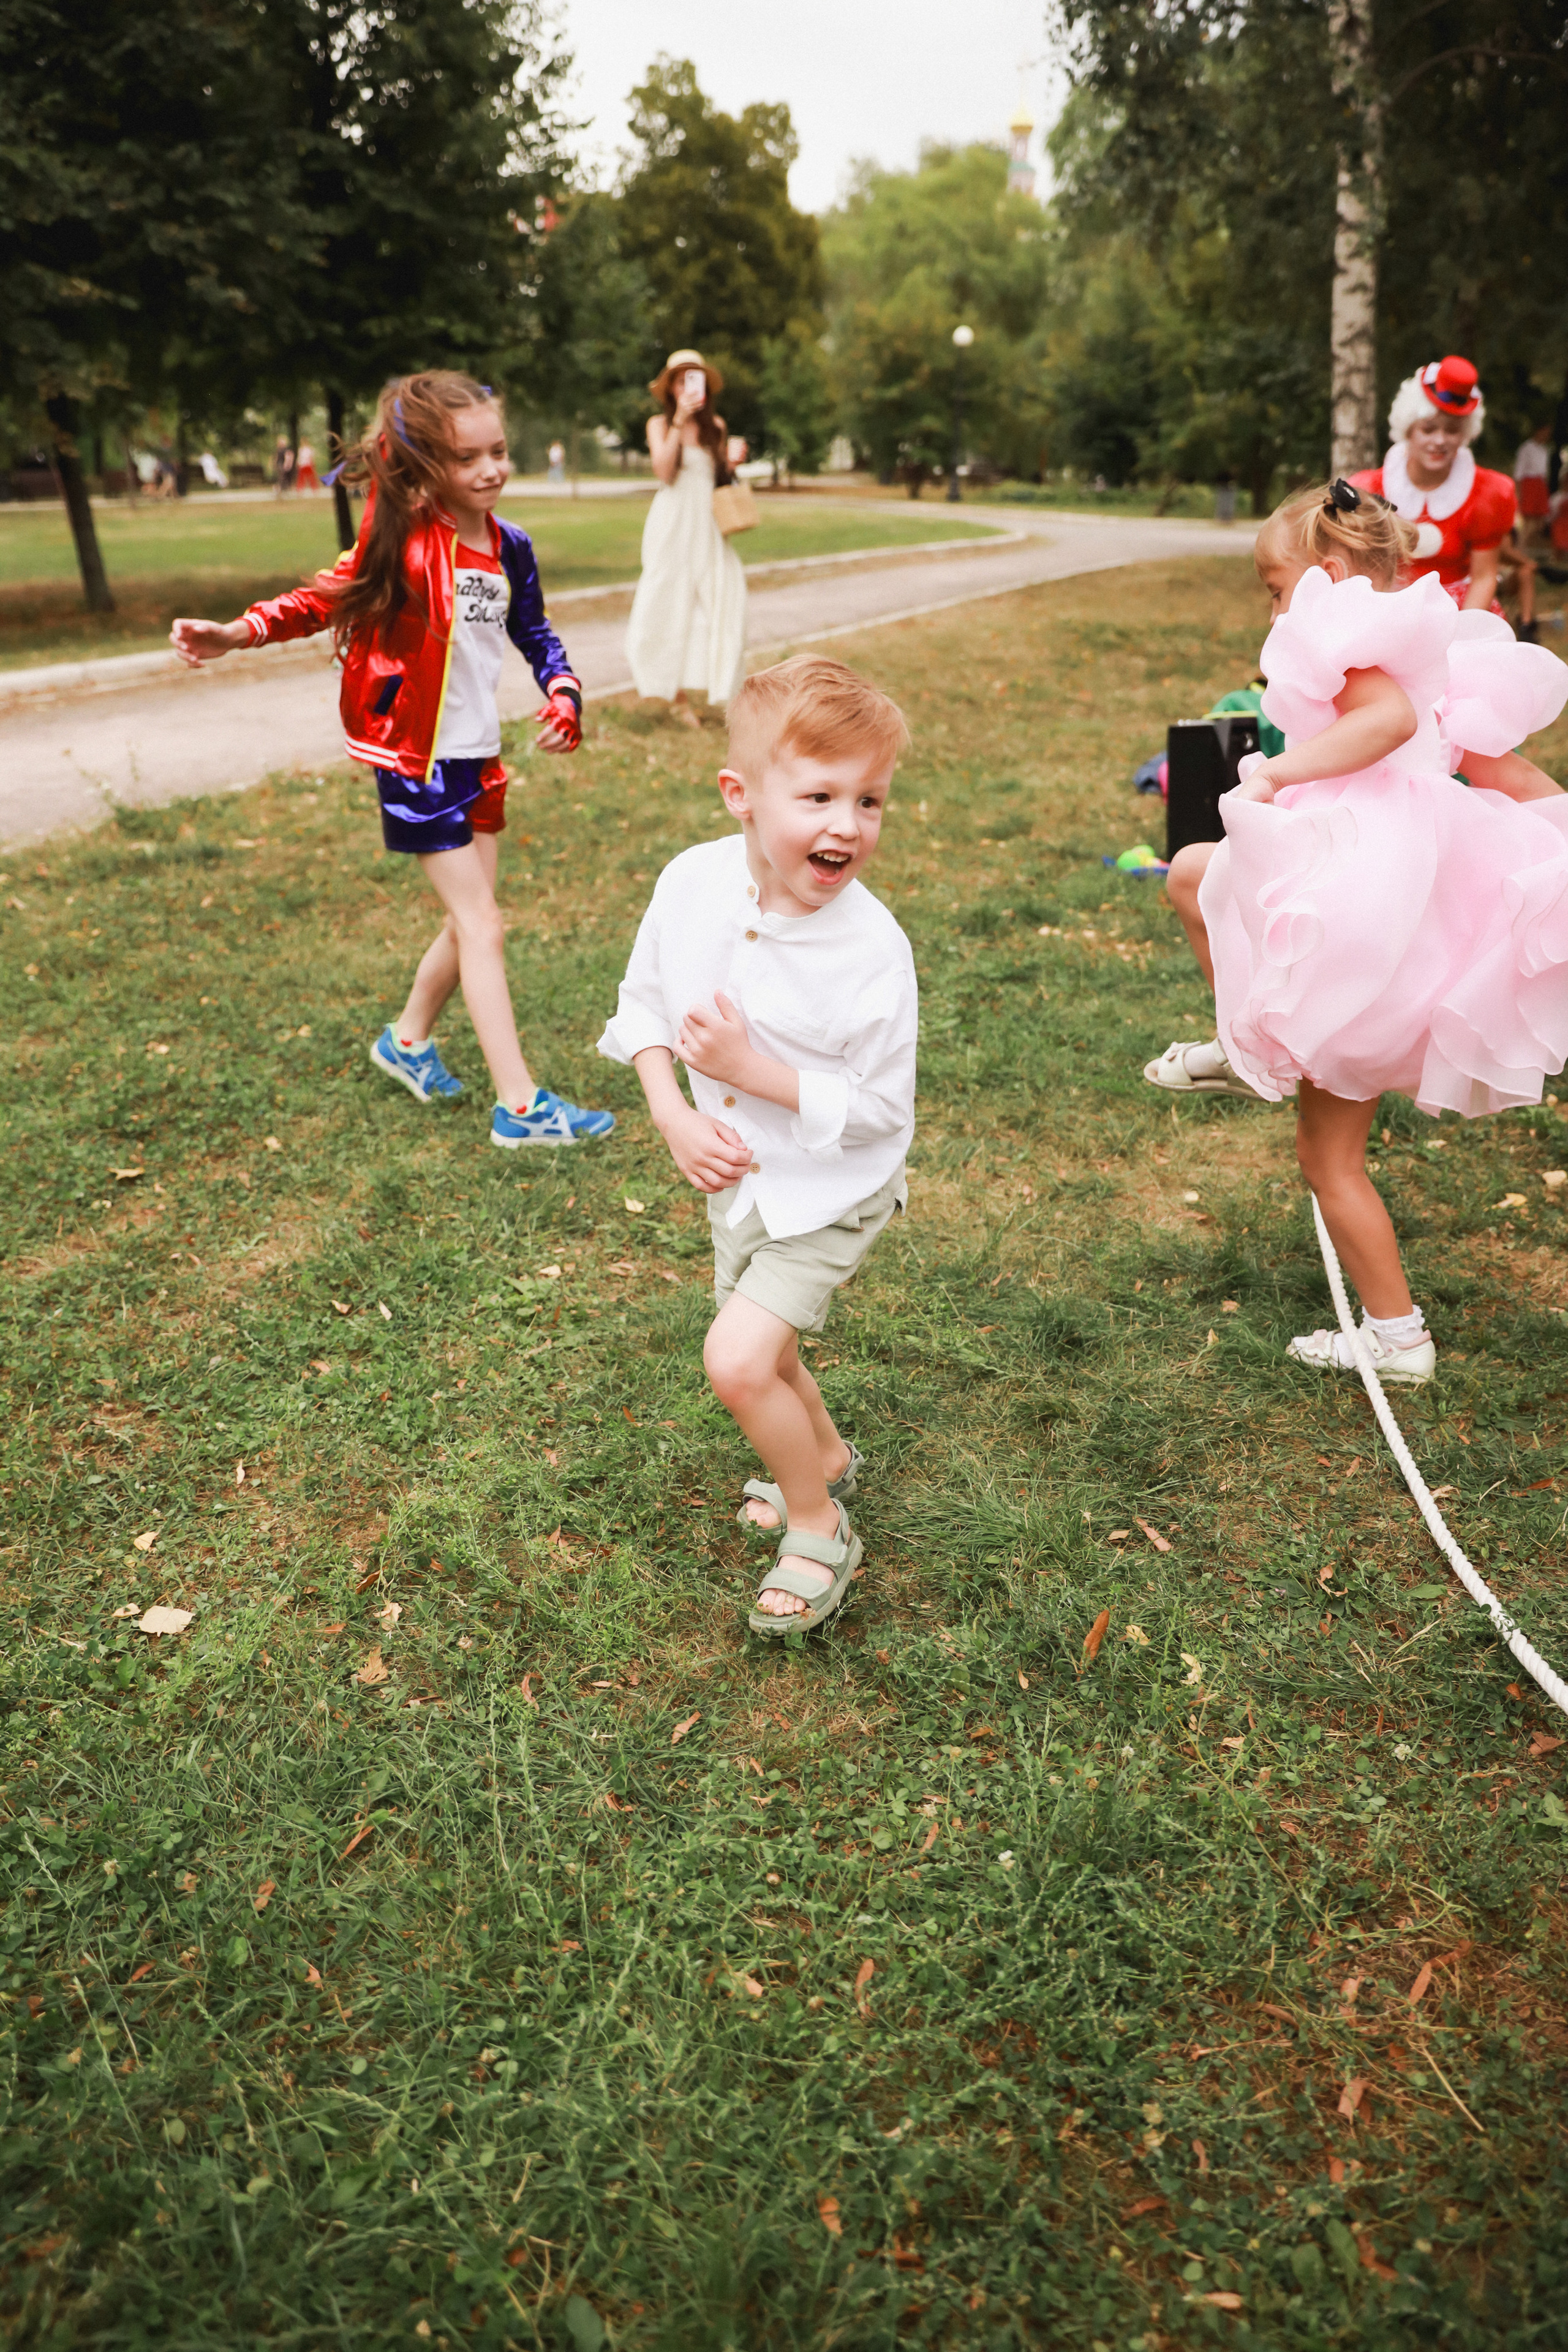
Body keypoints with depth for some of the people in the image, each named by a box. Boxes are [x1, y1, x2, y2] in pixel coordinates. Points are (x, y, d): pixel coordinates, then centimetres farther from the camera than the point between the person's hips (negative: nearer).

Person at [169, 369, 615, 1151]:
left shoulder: (510, 546, 3)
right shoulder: (404, 541, -13)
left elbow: (534, 633, 15)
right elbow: (333, 596, -8)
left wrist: (563, 695, -3)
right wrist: (238, 632, -21)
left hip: (481, 756, 7)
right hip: (418, 761, -7)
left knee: (471, 919, 15)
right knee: (482, 925, -8)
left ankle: (408, 1040, 38)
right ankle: (520, 1105, -4)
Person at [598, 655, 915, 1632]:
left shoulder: (873, 947, -28)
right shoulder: (692, 882, -14)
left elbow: (879, 1109, -22)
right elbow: (644, 1002, 0)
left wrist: (754, 1068, -29)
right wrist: (675, 1117, -13)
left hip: (832, 1188, -6)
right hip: (740, 1173, 6)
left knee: (737, 1359, -16)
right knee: (763, 1352, 23)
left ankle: (821, 1530, 11)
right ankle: (827, 1458, 54)